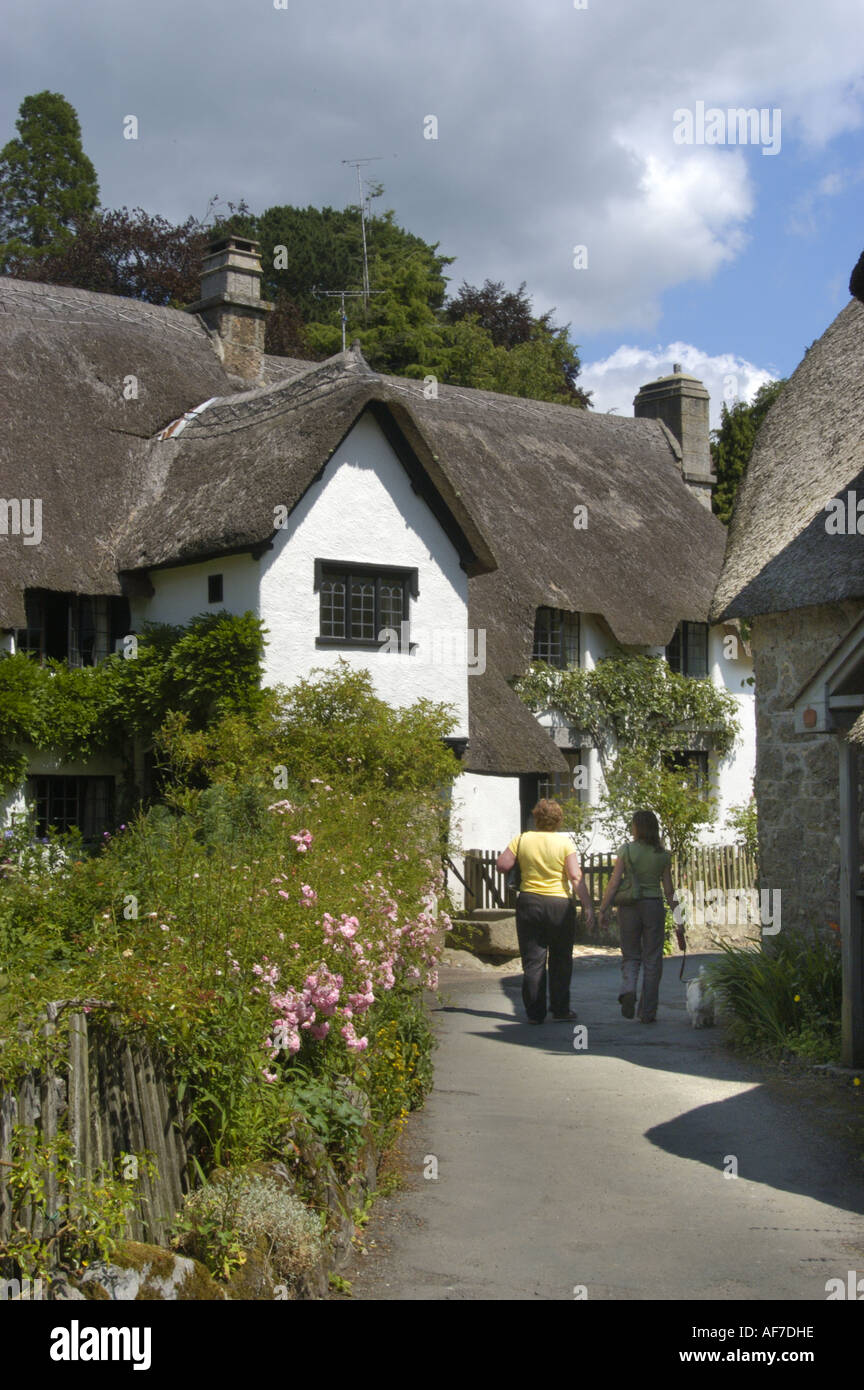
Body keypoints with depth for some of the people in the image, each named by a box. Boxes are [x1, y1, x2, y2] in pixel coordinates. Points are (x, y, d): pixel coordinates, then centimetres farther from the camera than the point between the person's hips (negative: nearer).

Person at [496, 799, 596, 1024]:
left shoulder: (522, 839, 1)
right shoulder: (564, 842, -4)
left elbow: (502, 864, -5)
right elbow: (576, 877, -11)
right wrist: (588, 906, -11)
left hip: (529, 902, 1)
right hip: (560, 904, -1)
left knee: (533, 960, 5)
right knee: (561, 960, 11)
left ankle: (535, 1012, 4)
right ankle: (560, 1009, 13)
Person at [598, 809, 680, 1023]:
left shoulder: (626, 850, -5)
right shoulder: (663, 855, 0)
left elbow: (614, 883, -6)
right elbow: (668, 888, 3)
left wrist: (603, 909, -1)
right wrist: (676, 913, 13)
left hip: (629, 907, 0)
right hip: (654, 906, 1)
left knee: (630, 956, 13)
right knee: (652, 960, 7)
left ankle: (628, 989, -16)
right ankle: (647, 1012, 7)